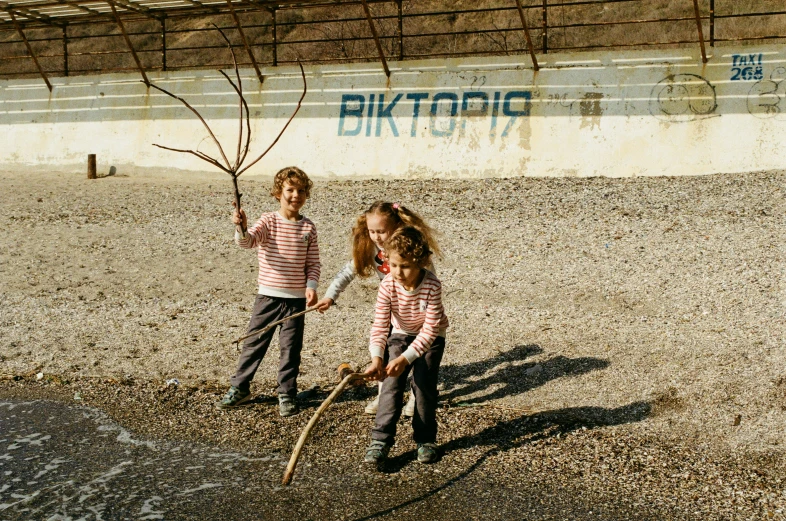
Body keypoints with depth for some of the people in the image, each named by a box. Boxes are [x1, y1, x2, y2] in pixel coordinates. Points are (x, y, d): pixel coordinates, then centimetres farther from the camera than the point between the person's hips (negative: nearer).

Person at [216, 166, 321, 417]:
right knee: (254, 342, 8)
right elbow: (247, 241, -23)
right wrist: (240, 229, -44)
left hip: (296, 298, 1)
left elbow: (313, 263, 4)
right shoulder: (268, 221, -6)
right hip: (268, 295, -1)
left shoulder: (308, 227, 1)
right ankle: (239, 387, 23)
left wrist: (311, 286, -11)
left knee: (290, 347, 8)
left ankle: (287, 394, 21)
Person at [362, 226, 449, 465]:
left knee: (424, 383, -11)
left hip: (430, 338, -2)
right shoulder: (387, 286, -25)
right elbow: (380, 326, -27)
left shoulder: (432, 286, -31)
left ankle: (425, 439, 6)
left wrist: (405, 358, -39)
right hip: (400, 334, 2)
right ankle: (381, 439, -5)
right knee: (391, 383, -9)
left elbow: (429, 330, -31)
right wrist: (377, 358, -44)